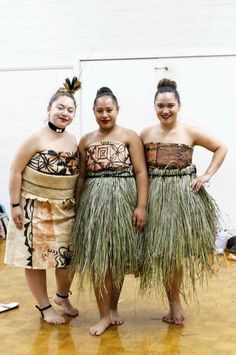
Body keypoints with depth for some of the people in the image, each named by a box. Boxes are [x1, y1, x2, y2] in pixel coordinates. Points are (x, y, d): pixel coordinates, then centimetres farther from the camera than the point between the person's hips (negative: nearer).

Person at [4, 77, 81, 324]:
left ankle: (62, 296, 37)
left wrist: (79, 203, 11)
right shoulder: (36, 138, -13)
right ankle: (44, 306, 23)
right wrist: (15, 205, -13)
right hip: (36, 207, -5)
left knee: (68, 257, 11)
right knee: (35, 257, 5)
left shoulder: (73, 141, 4)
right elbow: (15, 171, -11)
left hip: (66, 209, 5)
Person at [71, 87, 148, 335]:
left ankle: (114, 307, 25)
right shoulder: (86, 141, 10)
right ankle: (105, 315, 9)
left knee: (118, 257, 7)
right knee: (97, 258, -2)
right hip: (94, 201, 2)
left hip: (123, 200, -1)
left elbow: (141, 172, -4)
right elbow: (81, 177, 12)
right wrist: (78, 206, 6)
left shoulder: (129, 136, 2)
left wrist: (141, 206, -11)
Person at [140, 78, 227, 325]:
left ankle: (175, 303, 24)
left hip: (184, 195, -2)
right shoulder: (145, 134, 4)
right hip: (155, 197, 2)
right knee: (161, 252, 5)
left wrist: (208, 175, -2)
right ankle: (174, 304, 20)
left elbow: (221, 148, 7)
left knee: (177, 250, 6)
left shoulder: (190, 132, -1)